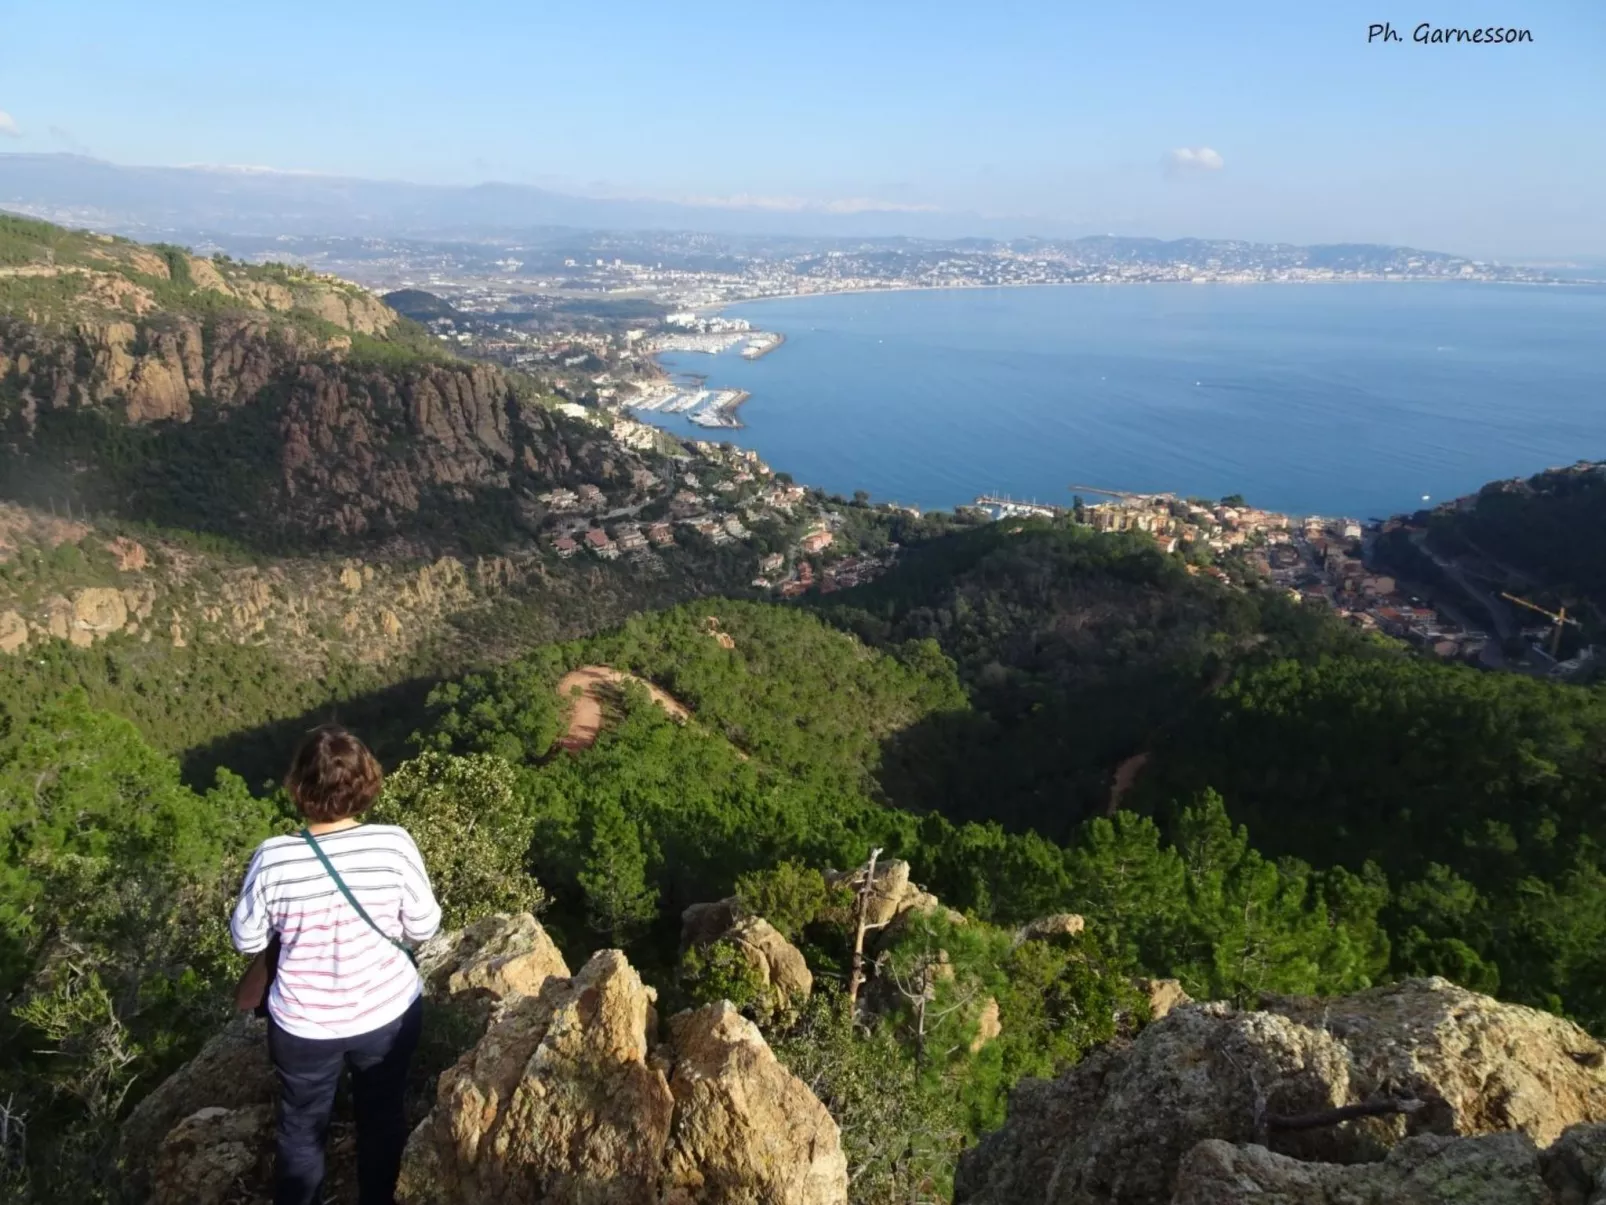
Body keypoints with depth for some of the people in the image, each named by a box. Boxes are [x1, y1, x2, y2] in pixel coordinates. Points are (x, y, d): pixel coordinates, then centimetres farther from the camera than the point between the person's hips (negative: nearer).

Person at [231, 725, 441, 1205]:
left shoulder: (273, 859, -22)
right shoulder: (394, 845, -23)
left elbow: (246, 940, -6)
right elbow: (424, 927, -11)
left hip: (303, 1025, 0)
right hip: (388, 1013, 1)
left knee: (301, 1125, 26)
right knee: (382, 1116, 26)